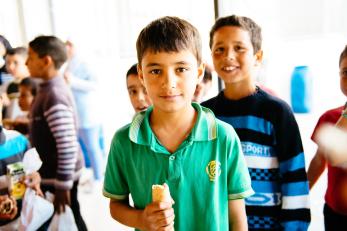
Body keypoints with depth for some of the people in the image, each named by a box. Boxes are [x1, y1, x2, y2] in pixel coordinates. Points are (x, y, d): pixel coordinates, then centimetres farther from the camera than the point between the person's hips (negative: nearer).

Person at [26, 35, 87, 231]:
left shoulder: (54, 95, -25)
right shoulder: (50, 88, 5)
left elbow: (68, 146, -28)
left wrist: (63, 186, -23)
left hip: (59, 176, -9)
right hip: (52, 172, 9)